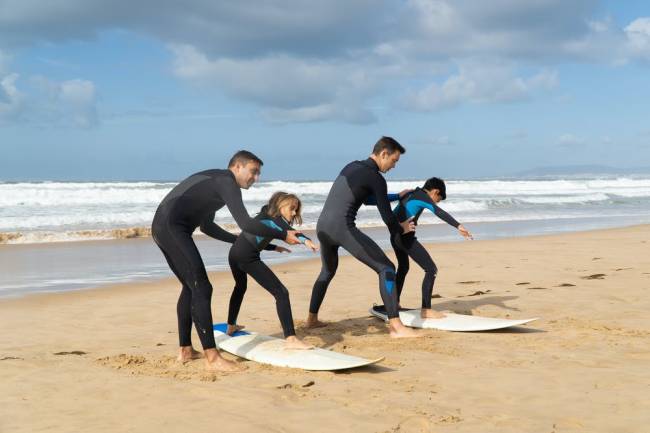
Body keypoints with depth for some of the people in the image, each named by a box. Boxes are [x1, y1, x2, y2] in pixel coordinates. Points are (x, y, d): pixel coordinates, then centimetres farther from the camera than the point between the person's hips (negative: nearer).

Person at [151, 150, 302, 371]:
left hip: (161, 228, 11)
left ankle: (185, 350, 25)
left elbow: (207, 226, 33)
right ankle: (212, 357, -14)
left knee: (190, 287, 19)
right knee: (201, 288, -12)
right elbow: (246, 223, -18)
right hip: (173, 228, -11)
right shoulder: (227, 182, -6)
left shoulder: (214, 180, 24)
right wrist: (282, 235, -10)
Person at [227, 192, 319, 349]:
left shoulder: (264, 215, 24)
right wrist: (306, 240, -39)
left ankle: (231, 326, 55)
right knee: (281, 293, -12)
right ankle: (290, 339, -23)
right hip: (247, 257, -9)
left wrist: (274, 247, 31)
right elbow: (287, 230, -22)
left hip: (234, 252, 9)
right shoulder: (274, 218, 0)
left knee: (240, 287, 38)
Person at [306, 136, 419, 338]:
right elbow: (387, 216, -2)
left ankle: (311, 319, 41)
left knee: (328, 271, 33)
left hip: (322, 226, 9)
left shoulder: (352, 166, 21)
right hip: (342, 228, -9)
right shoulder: (376, 178, -4)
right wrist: (401, 230, 18)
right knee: (386, 268, -6)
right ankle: (396, 326, -15)